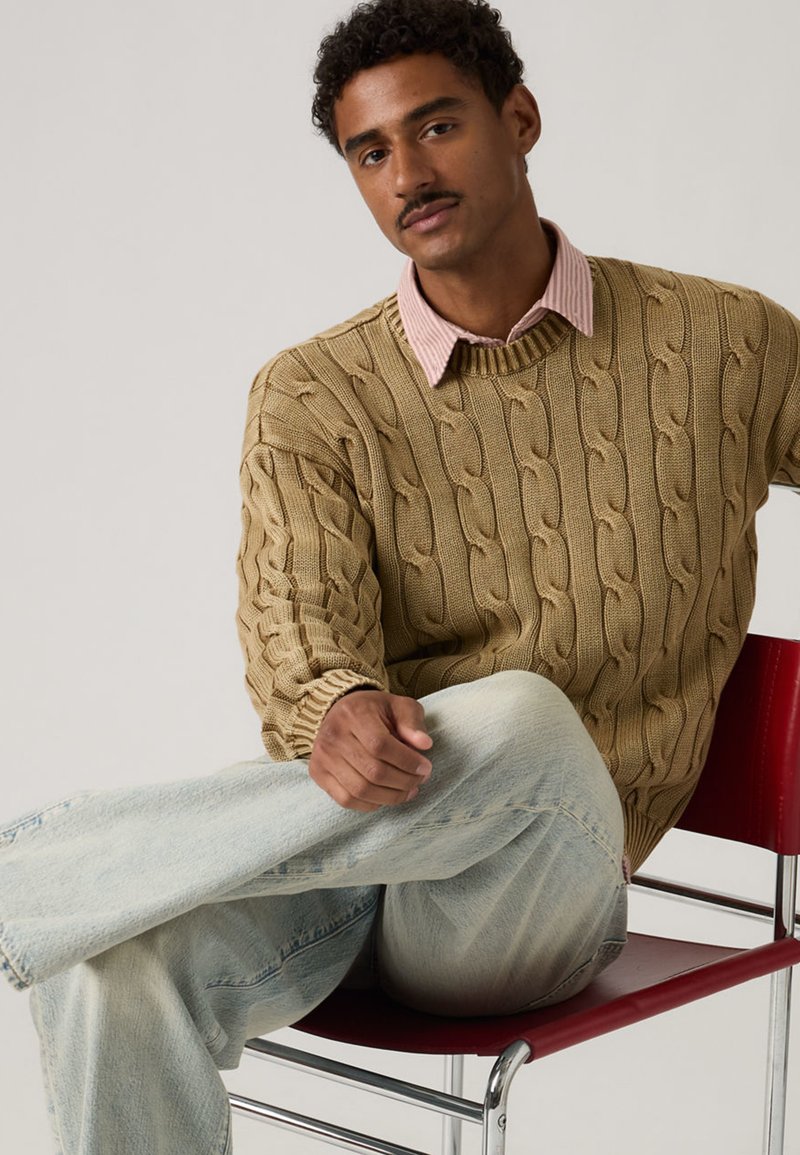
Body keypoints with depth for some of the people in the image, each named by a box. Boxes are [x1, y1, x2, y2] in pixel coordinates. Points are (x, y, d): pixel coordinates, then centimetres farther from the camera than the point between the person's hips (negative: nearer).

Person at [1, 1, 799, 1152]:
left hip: (537, 886, 0)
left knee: (520, 723, -37)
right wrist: (341, 710, -33)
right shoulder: (313, 398, 7)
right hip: (339, 845, 1)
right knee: (117, 967, -33)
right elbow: (297, 622, -10)